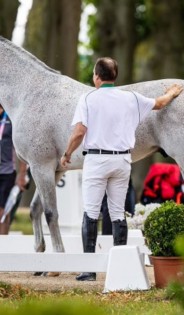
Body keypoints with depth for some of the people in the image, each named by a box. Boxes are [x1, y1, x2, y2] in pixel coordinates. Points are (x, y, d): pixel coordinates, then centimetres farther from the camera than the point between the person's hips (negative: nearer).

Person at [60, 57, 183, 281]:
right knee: (118, 213, 10)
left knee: (91, 212, -2)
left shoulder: (87, 99, -5)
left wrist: (67, 155, 2)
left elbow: (79, 132, -13)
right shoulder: (131, 98, 6)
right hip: (122, 160, 4)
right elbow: (159, 103, 22)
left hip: (96, 159, -4)